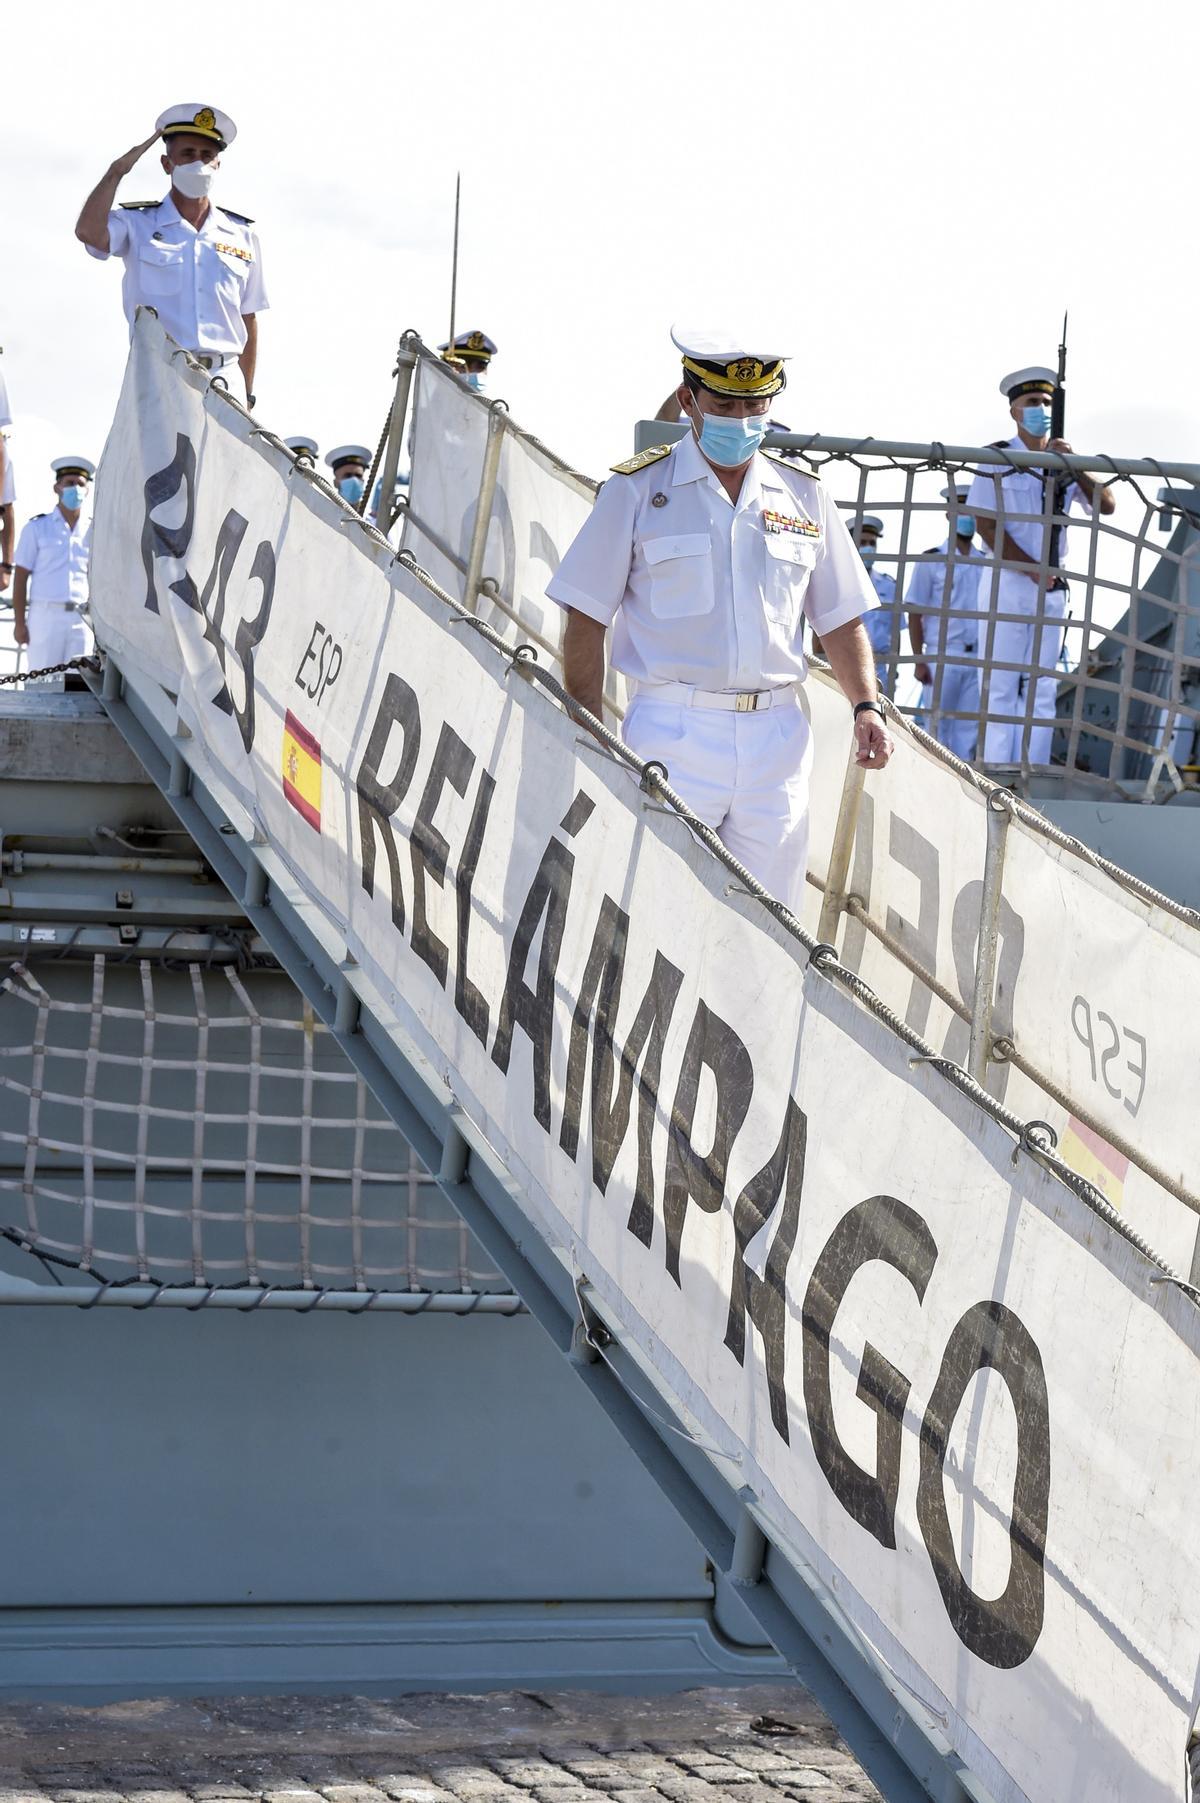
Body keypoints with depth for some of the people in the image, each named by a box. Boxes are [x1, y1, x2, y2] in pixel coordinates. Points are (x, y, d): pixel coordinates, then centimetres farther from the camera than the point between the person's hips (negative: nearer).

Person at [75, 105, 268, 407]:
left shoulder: (242, 236, 17)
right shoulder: (137, 224, 10)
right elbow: (88, 232, -12)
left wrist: (247, 394, 15)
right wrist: (118, 169, 0)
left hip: (224, 382, 2)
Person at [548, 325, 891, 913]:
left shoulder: (803, 496, 12)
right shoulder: (637, 489, 2)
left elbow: (840, 617, 16)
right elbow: (586, 621, 2)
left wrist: (866, 705, 1)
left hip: (777, 736, 3)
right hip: (673, 733, -3)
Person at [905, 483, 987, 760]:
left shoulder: (985, 564, 11)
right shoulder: (932, 560, 1)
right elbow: (915, 614, 0)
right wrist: (919, 661, -8)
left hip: (977, 658, 3)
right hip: (941, 656, -3)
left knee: (969, 728, 3)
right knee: (936, 726, -2)